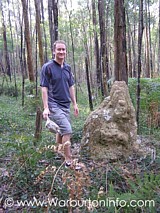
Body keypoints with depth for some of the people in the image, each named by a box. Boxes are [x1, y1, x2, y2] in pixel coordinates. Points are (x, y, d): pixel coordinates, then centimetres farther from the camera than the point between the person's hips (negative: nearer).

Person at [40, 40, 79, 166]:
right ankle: (69, 161, -6)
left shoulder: (68, 67, 11)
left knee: (62, 130, 15)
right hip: (54, 105, -7)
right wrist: (46, 108, -16)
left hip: (66, 105, 7)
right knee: (67, 130, -16)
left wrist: (75, 104, 15)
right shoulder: (47, 67, -8)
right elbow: (44, 88, -10)